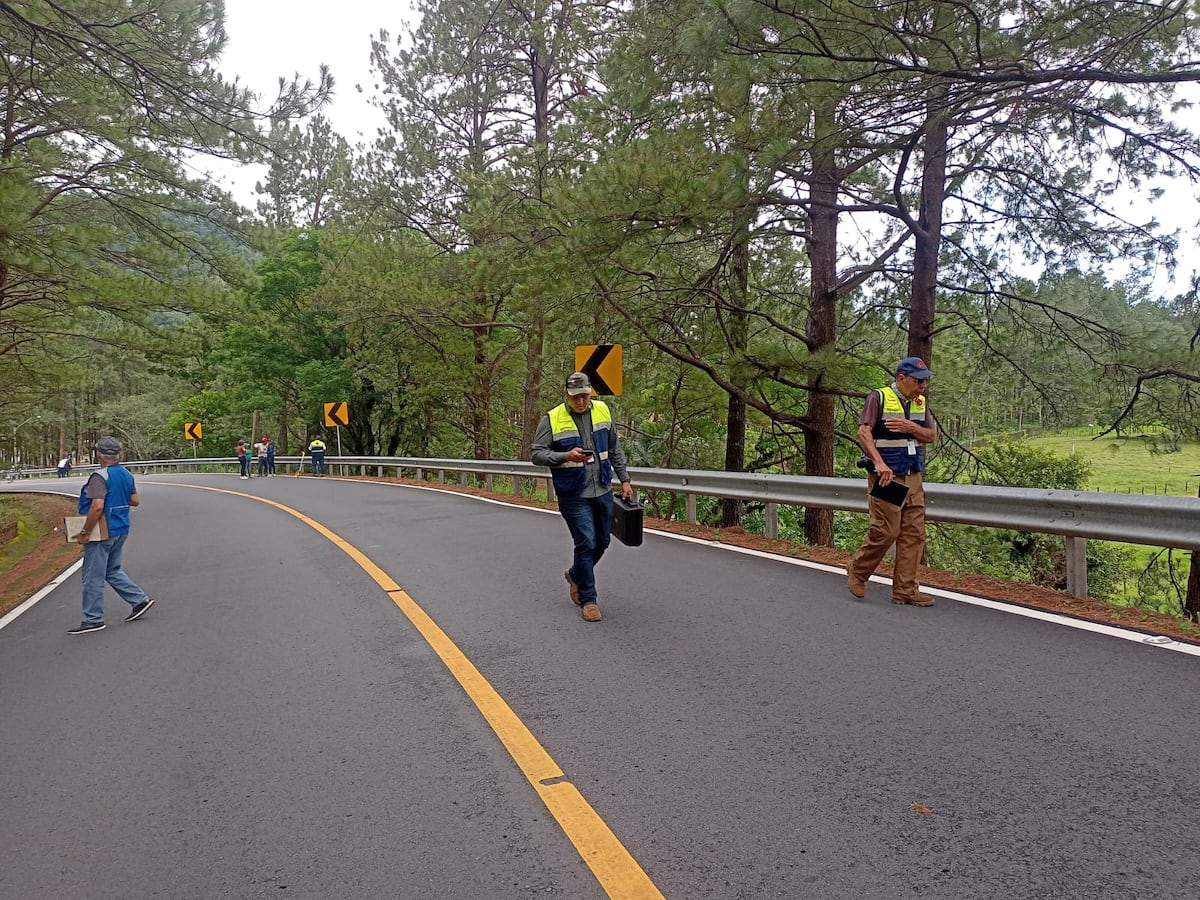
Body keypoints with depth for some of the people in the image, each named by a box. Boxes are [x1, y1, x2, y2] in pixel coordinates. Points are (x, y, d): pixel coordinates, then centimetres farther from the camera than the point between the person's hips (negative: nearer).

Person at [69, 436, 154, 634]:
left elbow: (97, 507, -26)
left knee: (93, 577, 2)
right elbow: (135, 501, 14)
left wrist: (84, 532, -18)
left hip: (102, 533, -8)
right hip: (121, 530, 9)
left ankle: (93, 620, 9)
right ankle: (140, 600, 18)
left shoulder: (99, 477, -18)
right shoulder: (127, 475, 7)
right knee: (113, 571, 22)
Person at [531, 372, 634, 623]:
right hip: (574, 495, -5)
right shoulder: (552, 419, -10)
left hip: (603, 491, 5)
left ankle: (576, 575, 42)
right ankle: (588, 599, 10)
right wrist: (566, 456, -24)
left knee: (602, 542, 15)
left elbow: (615, 449, 13)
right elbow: (536, 454, -10)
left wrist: (624, 479, 11)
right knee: (586, 543, -6)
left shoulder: (602, 411, 4)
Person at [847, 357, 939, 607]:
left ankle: (905, 589, 11)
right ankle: (857, 572, 15)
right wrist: (879, 463, -28)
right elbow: (863, 432, -17)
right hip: (887, 477, -7)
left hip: (914, 477, 7)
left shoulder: (920, 402, 14)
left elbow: (932, 435, 12)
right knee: (885, 531, -8)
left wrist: (911, 428, -10)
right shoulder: (878, 398, -7)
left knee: (914, 534, 4)